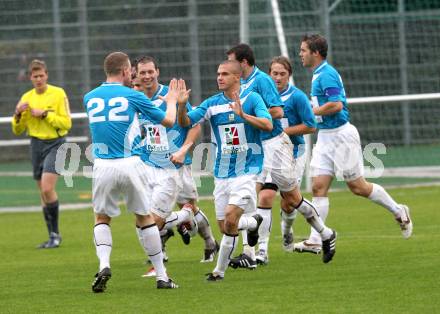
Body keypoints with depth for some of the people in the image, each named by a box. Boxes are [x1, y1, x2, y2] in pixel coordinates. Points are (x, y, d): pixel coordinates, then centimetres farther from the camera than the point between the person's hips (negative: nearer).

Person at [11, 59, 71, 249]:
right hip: (36, 145, 5)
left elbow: (66, 123, -10)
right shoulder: (27, 98, 9)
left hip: (55, 143, -5)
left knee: (47, 188, -19)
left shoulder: (58, 94, -5)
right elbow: (17, 130, 12)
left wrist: (45, 114, -17)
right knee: (43, 192, 6)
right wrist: (18, 114, -7)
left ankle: (55, 233, -8)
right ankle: (53, 236, 14)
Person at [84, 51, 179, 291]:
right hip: (130, 164, -2)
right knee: (145, 218, 12)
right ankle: (161, 276, 13)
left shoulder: (90, 98, 6)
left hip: (103, 166, 2)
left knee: (102, 218, 16)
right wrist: (171, 100, 28)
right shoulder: (133, 97, -3)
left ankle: (104, 265, -10)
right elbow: (168, 121, 7)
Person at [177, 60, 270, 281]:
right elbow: (185, 122, -1)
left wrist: (243, 115, -34)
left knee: (230, 220, -18)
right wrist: (181, 106, -21)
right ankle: (253, 222, 32)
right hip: (221, 173, 5)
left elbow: (267, 125, -19)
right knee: (224, 228, 5)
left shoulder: (252, 99, -6)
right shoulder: (212, 104, 4)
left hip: (246, 170, -5)